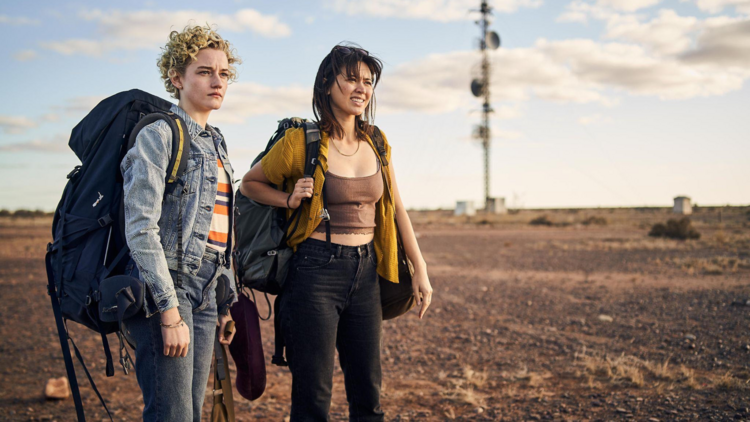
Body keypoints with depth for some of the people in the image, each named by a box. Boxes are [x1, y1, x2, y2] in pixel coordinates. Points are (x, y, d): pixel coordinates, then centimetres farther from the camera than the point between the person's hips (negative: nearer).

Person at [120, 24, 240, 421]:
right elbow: (141, 229, -16)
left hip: (204, 295, 8)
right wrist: (170, 312, -20)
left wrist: (225, 303, 18)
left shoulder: (214, 143, 18)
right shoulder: (159, 135, -7)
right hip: (164, 292, -8)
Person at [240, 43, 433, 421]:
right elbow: (249, 184, 7)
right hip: (316, 272, -5)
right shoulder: (301, 142, -7)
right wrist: (290, 200, -11)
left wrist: (420, 270, 10)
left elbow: (396, 209, 13)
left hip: (366, 273, 5)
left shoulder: (376, 143, 7)